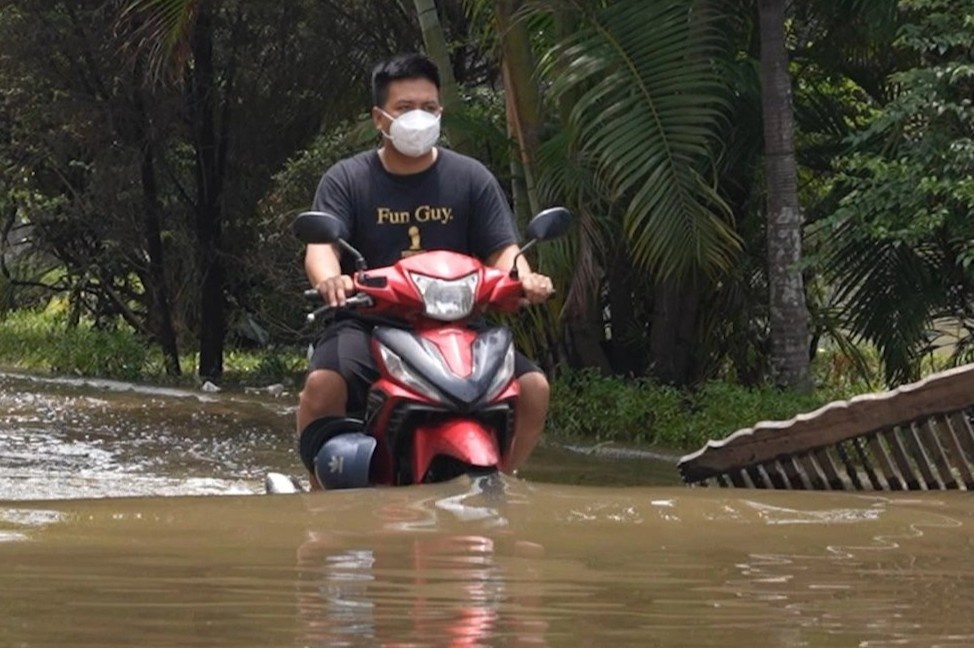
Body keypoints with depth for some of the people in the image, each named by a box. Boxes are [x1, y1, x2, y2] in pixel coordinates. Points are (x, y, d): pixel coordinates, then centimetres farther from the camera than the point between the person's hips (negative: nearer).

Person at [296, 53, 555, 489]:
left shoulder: (471, 178, 11)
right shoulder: (346, 180, 6)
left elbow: (502, 249, 4)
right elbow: (321, 245, -9)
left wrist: (524, 278, -22)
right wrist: (329, 279, -34)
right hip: (367, 322, -2)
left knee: (533, 387, -18)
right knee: (323, 384, -33)